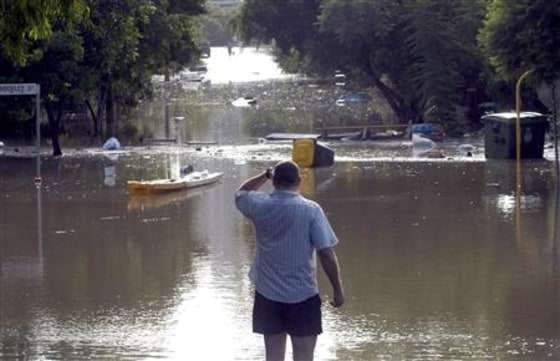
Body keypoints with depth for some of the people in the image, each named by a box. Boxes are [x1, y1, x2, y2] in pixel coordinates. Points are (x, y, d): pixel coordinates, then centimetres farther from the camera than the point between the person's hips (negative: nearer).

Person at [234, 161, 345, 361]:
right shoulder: (311, 210, -12)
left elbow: (240, 194, 22)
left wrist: (265, 175, 21)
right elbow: (326, 254, -13)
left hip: (268, 295, 3)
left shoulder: (259, 205, -4)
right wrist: (338, 289, -4)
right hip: (303, 295, -3)